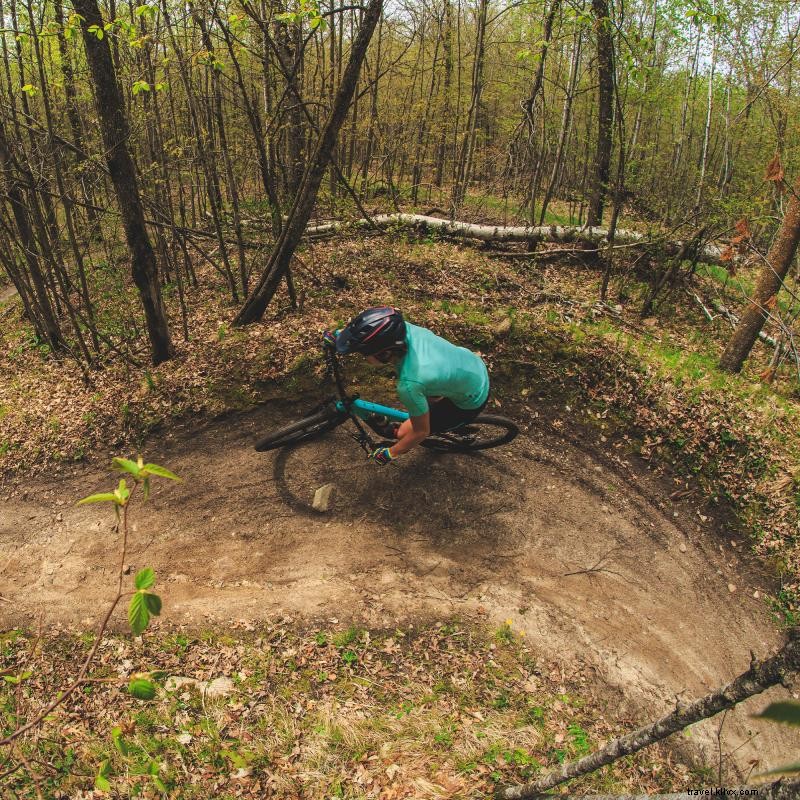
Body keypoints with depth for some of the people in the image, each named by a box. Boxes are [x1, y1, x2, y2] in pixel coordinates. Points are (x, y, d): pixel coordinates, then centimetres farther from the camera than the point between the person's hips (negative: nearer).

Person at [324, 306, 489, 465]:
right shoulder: (403, 328, -24)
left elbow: (421, 432, -21)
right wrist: (338, 335, 0)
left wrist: (389, 454, -7)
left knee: (403, 433, 1)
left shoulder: (409, 384, -39)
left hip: (473, 399, -6)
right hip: (475, 363, 6)